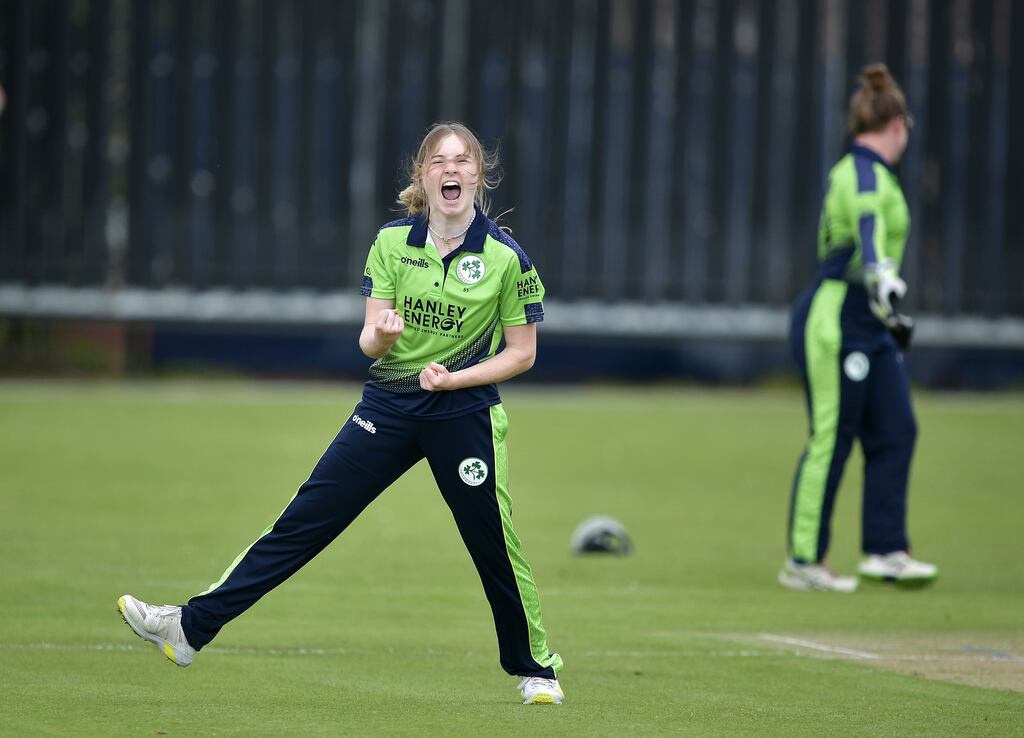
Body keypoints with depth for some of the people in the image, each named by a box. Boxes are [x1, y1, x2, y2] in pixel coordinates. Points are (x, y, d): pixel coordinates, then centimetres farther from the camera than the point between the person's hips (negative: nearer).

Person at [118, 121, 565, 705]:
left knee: (494, 544, 3)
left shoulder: (506, 257, -8)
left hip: (464, 413, -2)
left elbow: (521, 353, -2)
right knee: (305, 519, -2)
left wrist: (454, 377, -15)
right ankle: (192, 626, -6)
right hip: (388, 406, 2)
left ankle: (536, 668, 25)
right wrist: (381, 336, -24)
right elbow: (369, 341, 0)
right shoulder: (392, 243, 0)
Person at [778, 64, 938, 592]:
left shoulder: (871, 174, 18)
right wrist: (884, 282, -52)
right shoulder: (865, 174, -13)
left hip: (868, 326, 10)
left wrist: (888, 313, 39)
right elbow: (868, 232, -33)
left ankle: (885, 550, 6)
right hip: (835, 321, -10)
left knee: (896, 431, 3)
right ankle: (803, 562, 0)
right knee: (830, 439, -6)